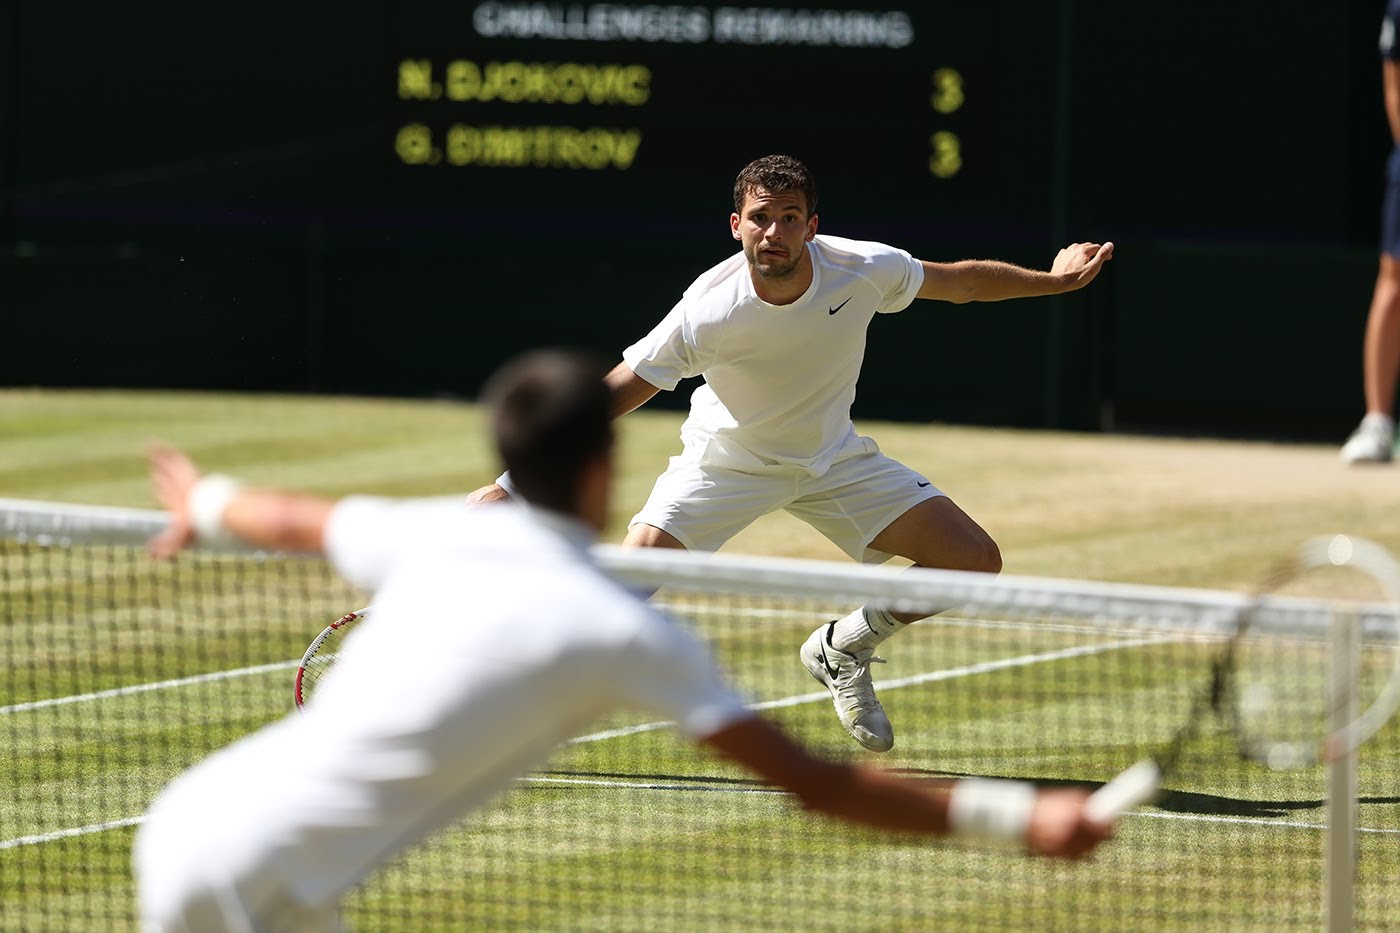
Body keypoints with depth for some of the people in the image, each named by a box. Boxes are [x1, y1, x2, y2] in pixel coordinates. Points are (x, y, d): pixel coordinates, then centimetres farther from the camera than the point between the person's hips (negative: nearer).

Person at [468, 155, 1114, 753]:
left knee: (975, 561, -7)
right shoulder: (707, 312, -31)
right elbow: (611, 396, -26)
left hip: (835, 460, 3)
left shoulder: (863, 269, -23)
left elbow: (962, 281, -2)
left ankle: (841, 650, 17)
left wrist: (1052, 280, 4)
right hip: (726, 458, -3)